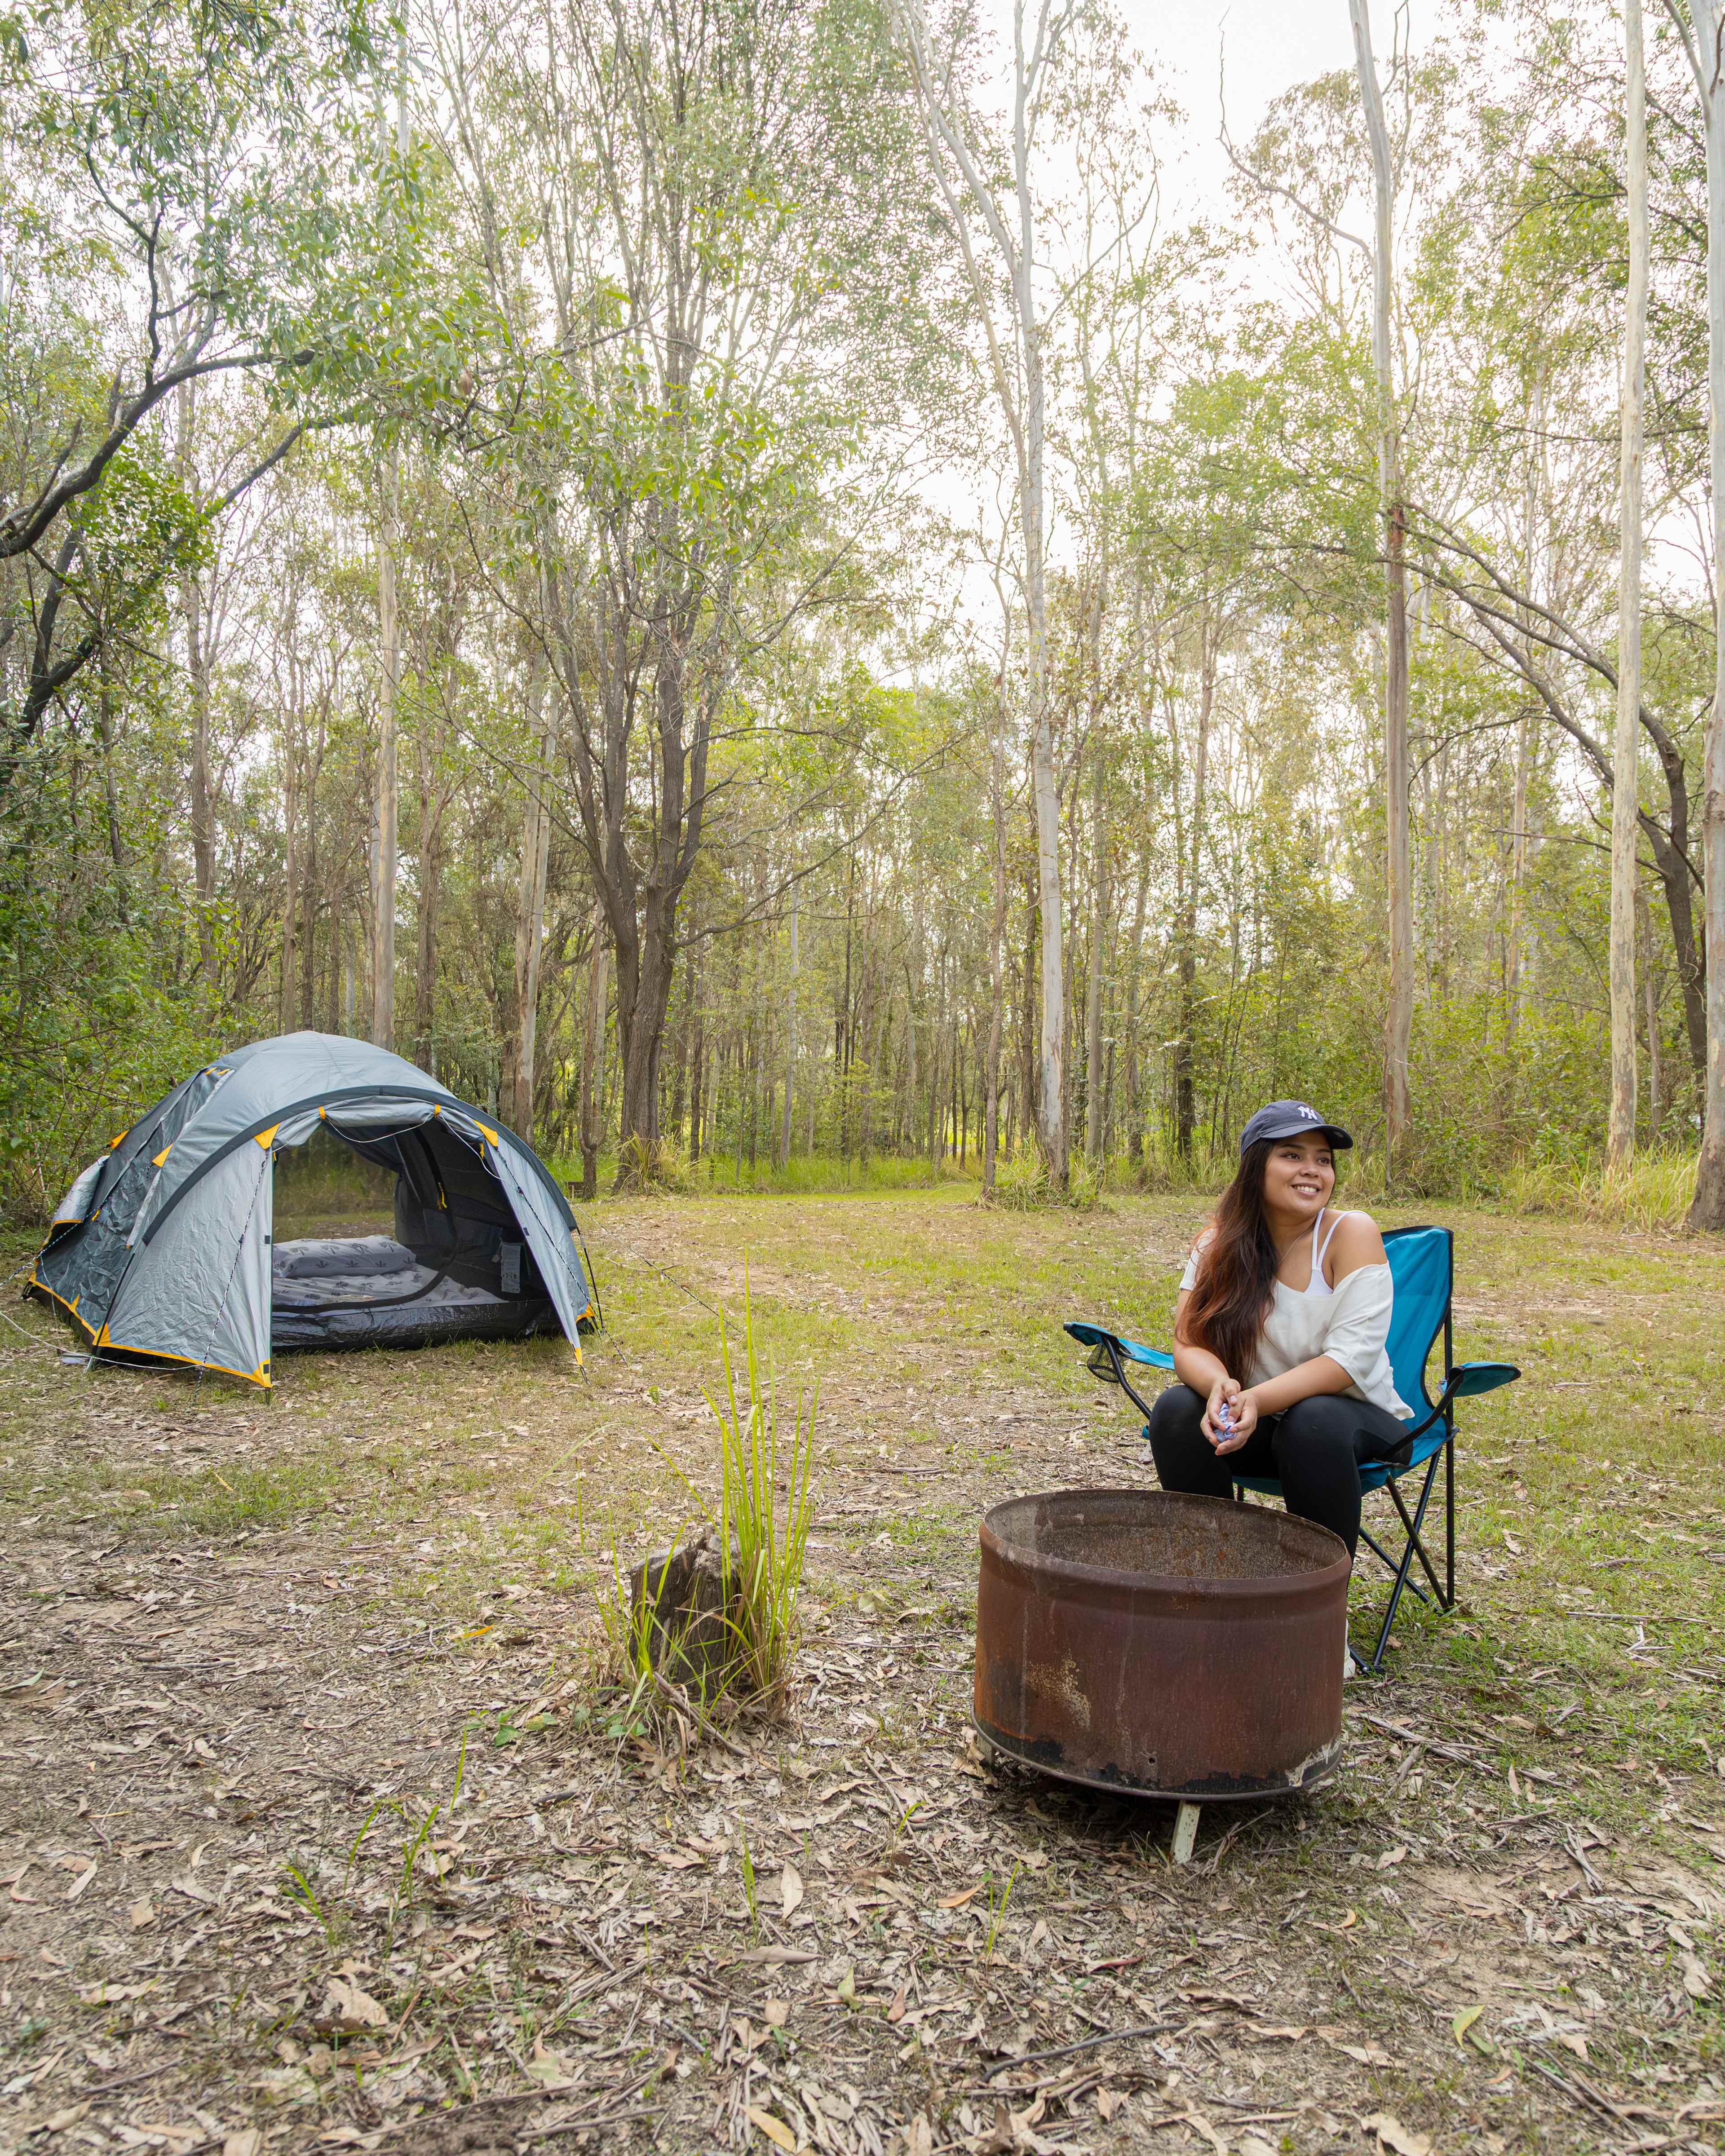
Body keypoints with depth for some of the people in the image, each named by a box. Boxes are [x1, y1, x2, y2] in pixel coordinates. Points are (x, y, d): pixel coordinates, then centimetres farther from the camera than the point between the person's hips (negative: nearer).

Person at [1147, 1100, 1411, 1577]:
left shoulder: (1351, 1233, -14)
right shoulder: (1219, 1243, -4)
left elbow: (1350, 1358, -21)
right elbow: (1189, 1342, -12)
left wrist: (1258, 1400, -36)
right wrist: (1219, 1386, -36)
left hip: (1352, 1414, -2)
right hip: (1253, 1418, 3)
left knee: (1312, 1423, -35)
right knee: (1177, 1411, -25)